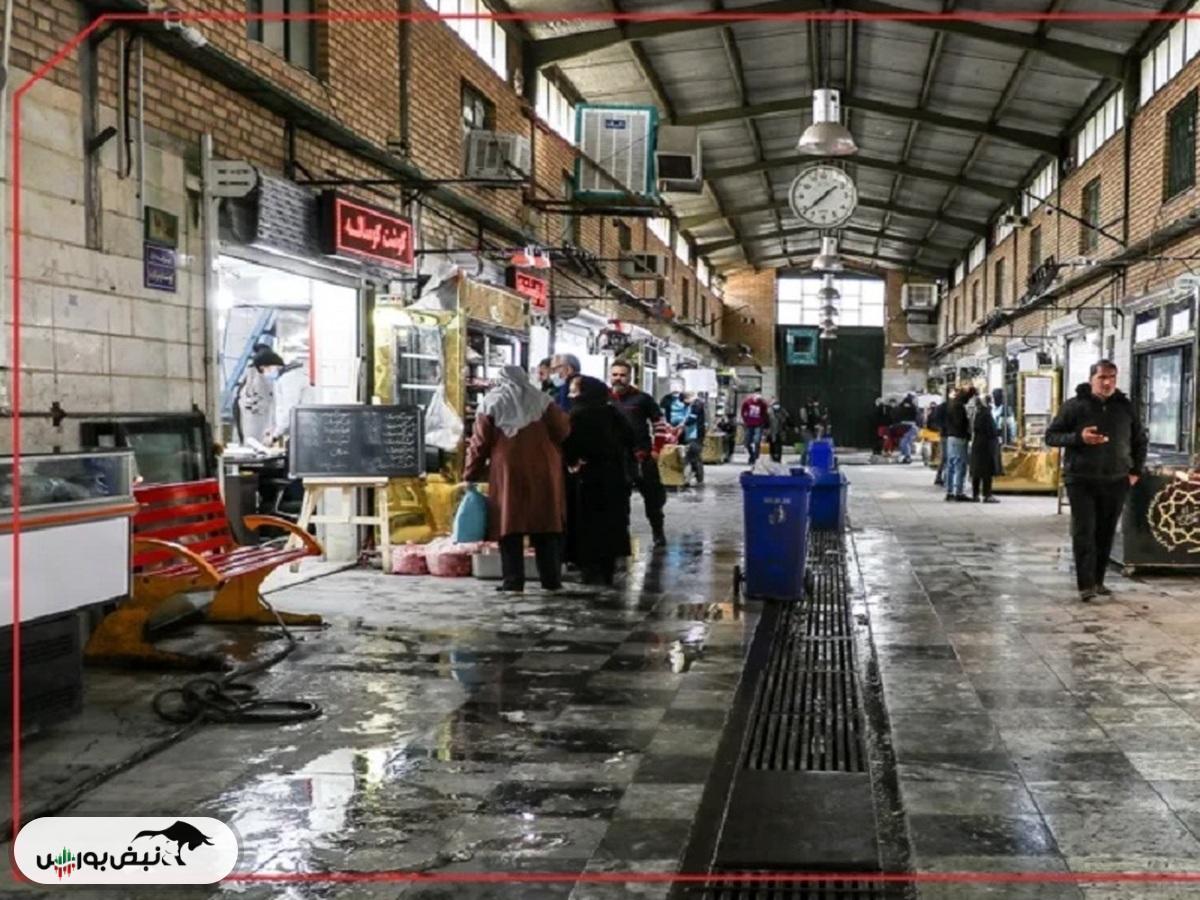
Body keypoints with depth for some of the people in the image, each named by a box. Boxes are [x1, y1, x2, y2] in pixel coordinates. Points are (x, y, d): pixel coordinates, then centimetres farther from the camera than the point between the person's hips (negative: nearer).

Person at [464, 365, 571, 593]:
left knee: (510, 523, 1)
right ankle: (551, 578, 6)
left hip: (507, 472, -1)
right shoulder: (540, 399, 10)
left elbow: (480, 443, 2)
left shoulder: (491, 402, 6)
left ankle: (512, 580, -4)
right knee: (546, 523, 6)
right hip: (543, 471, 2)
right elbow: (562, 429, 5)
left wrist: (471, 474, 9)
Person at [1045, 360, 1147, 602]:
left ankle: (1098, 581, 17)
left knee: (1105, 534, 7)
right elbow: (1051, 435, -2)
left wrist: (1136, 470, 11)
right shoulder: (1074, 405, -2)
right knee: (1084, 532, -10)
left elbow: (1140, 440, 20)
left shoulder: (1125, 407, 8)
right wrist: (1078, 438, -18)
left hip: (1115, 482, 4)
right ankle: (1086, 585, -12)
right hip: (1081, 480, -3)